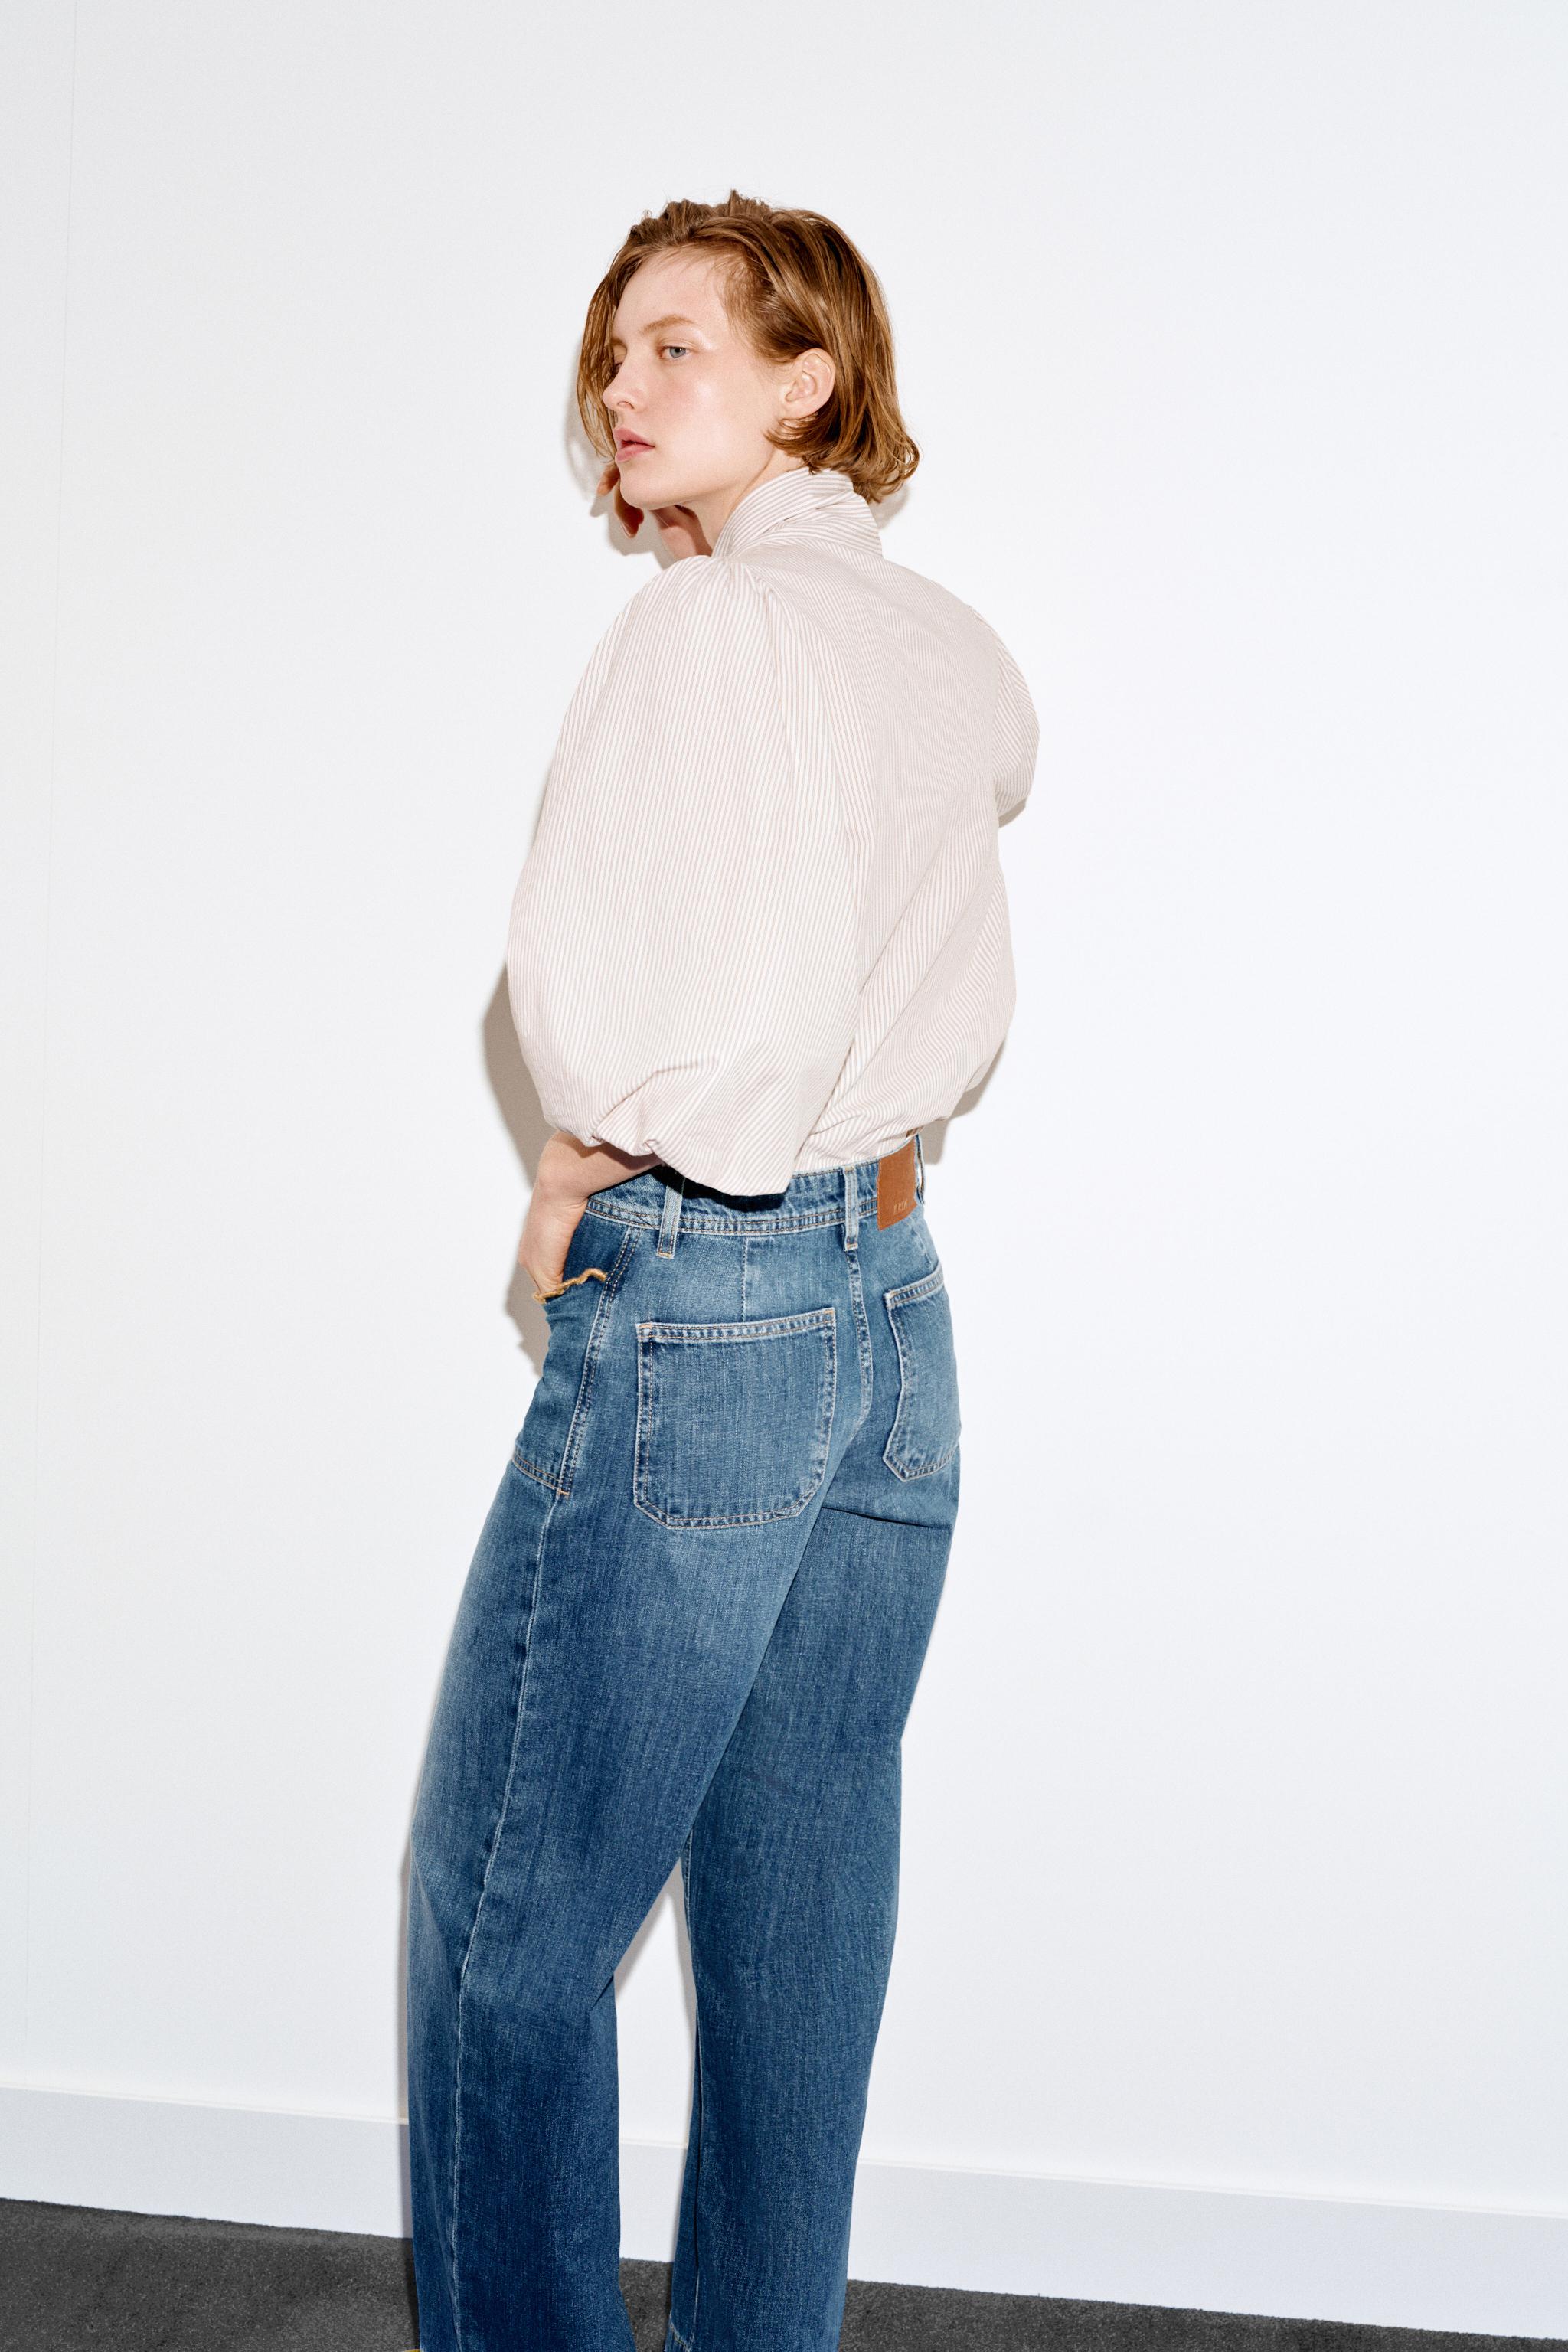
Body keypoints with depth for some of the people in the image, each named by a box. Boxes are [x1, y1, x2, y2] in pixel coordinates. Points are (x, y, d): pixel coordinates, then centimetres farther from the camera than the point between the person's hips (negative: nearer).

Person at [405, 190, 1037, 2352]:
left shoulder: (712, 618, -11)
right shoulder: (962, 648, 12)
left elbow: (744, 1032, -21)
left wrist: (595, 1165, -4)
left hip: (698, 1301, -8)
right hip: (903, 1304, 8)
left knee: (510, 1915, 3)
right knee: (803, 1909, 13)